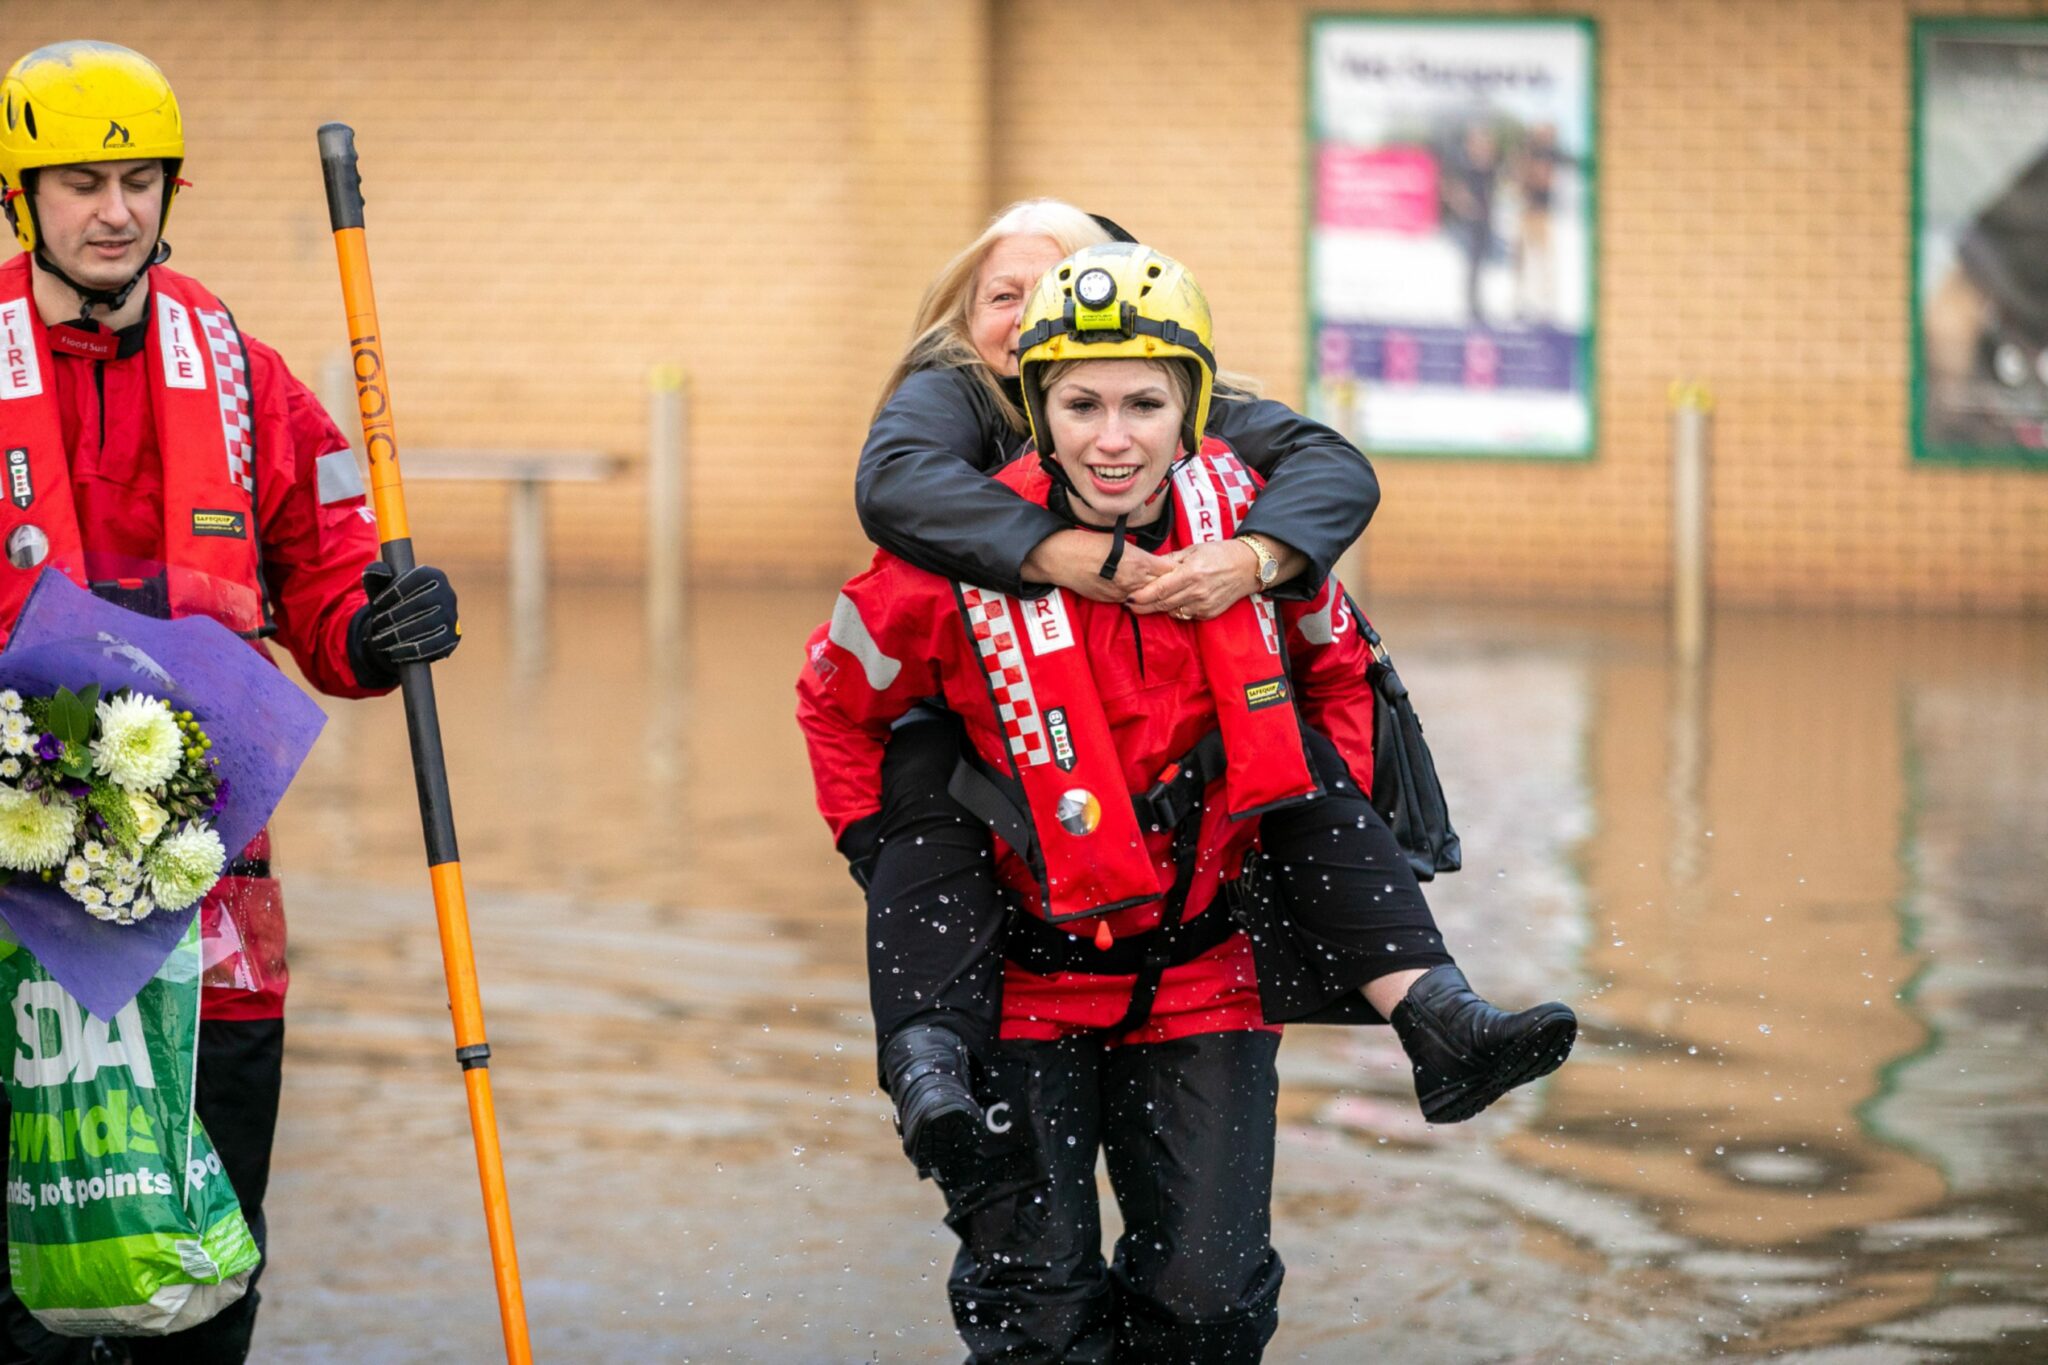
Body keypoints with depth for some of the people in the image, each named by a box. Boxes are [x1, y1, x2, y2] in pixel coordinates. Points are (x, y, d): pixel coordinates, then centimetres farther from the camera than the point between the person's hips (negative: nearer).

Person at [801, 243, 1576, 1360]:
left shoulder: (1240, 524, -8)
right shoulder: (965, 562, -17)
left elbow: (1334, 662, 14)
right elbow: (836, 696, 2)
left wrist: (1335, 827, 6)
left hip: (1200, 978, 2)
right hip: (1026, 980, -2)